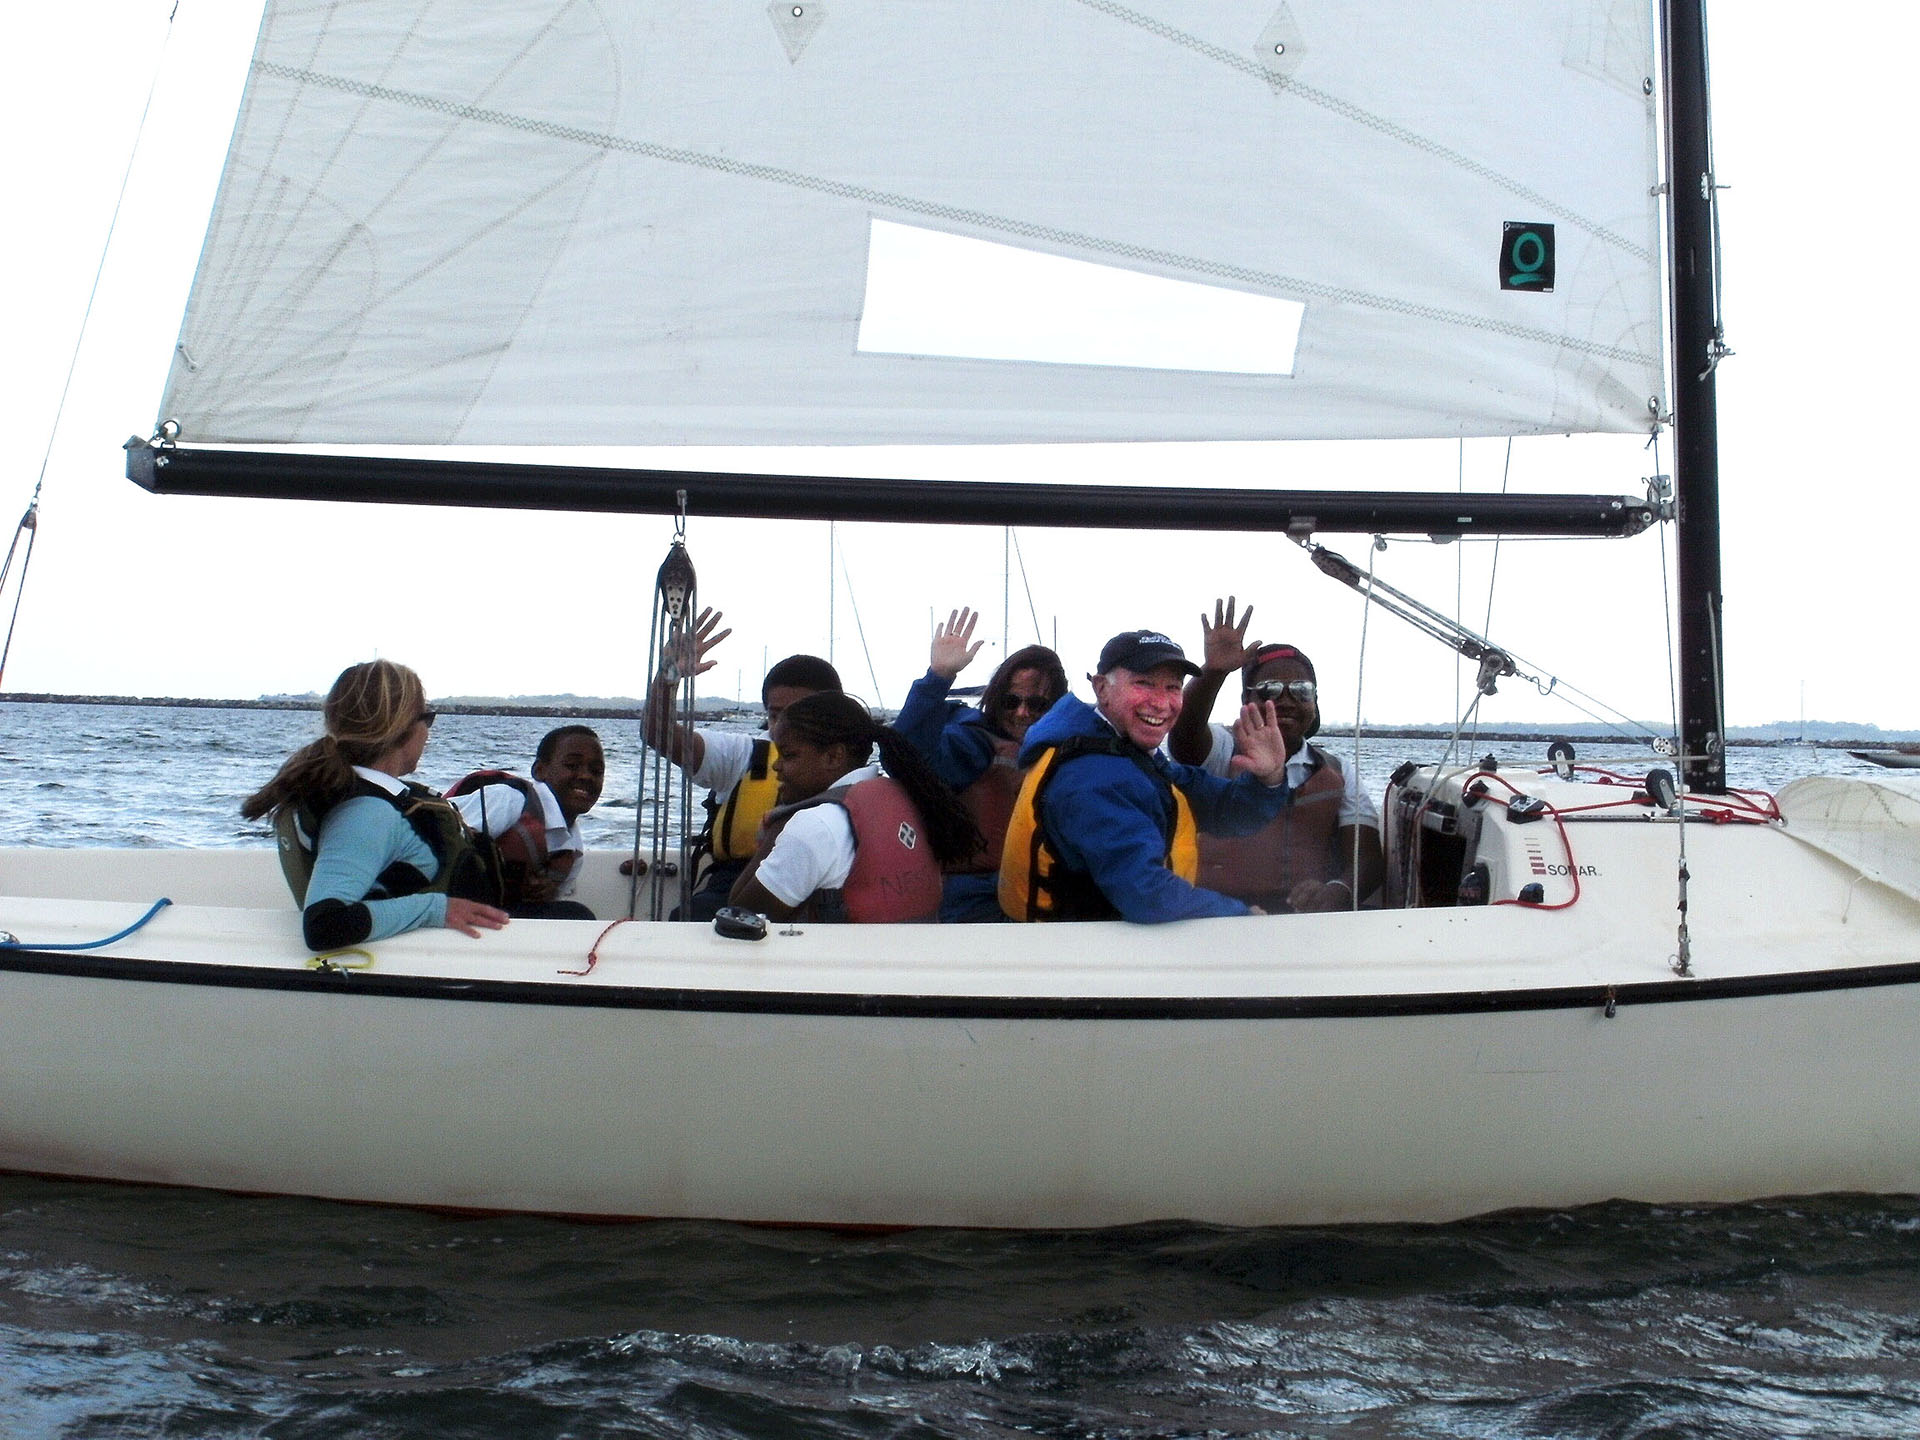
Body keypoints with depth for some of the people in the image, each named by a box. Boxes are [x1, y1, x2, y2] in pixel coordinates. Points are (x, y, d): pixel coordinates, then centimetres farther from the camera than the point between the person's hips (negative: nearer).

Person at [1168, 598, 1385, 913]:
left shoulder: (1337, 774, 16)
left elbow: (1367, 856, 4)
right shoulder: (1224, 751, 9)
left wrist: (1337, 892, -20)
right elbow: (1184, 734, -14)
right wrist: (1212, 672, -33)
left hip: (1312, 921, 3)